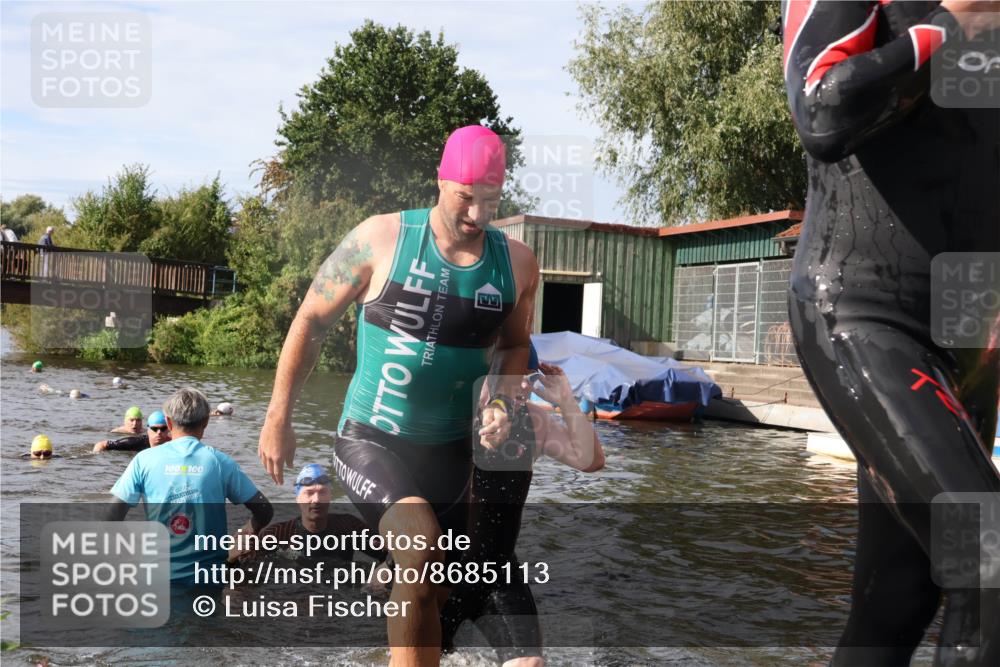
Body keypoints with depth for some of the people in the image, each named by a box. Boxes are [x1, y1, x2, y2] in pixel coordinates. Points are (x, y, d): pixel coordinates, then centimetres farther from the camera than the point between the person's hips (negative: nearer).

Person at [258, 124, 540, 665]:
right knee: (421, 541, -30)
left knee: (433, 596, 13)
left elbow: (515, 345, 13)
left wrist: (502, 400, -9)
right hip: (369, 440, -4)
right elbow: (311, 321, -4)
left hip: (449, 452, 4)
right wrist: (278, 419, -5)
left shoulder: (517, 264, -3)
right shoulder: (381, 239, -12)